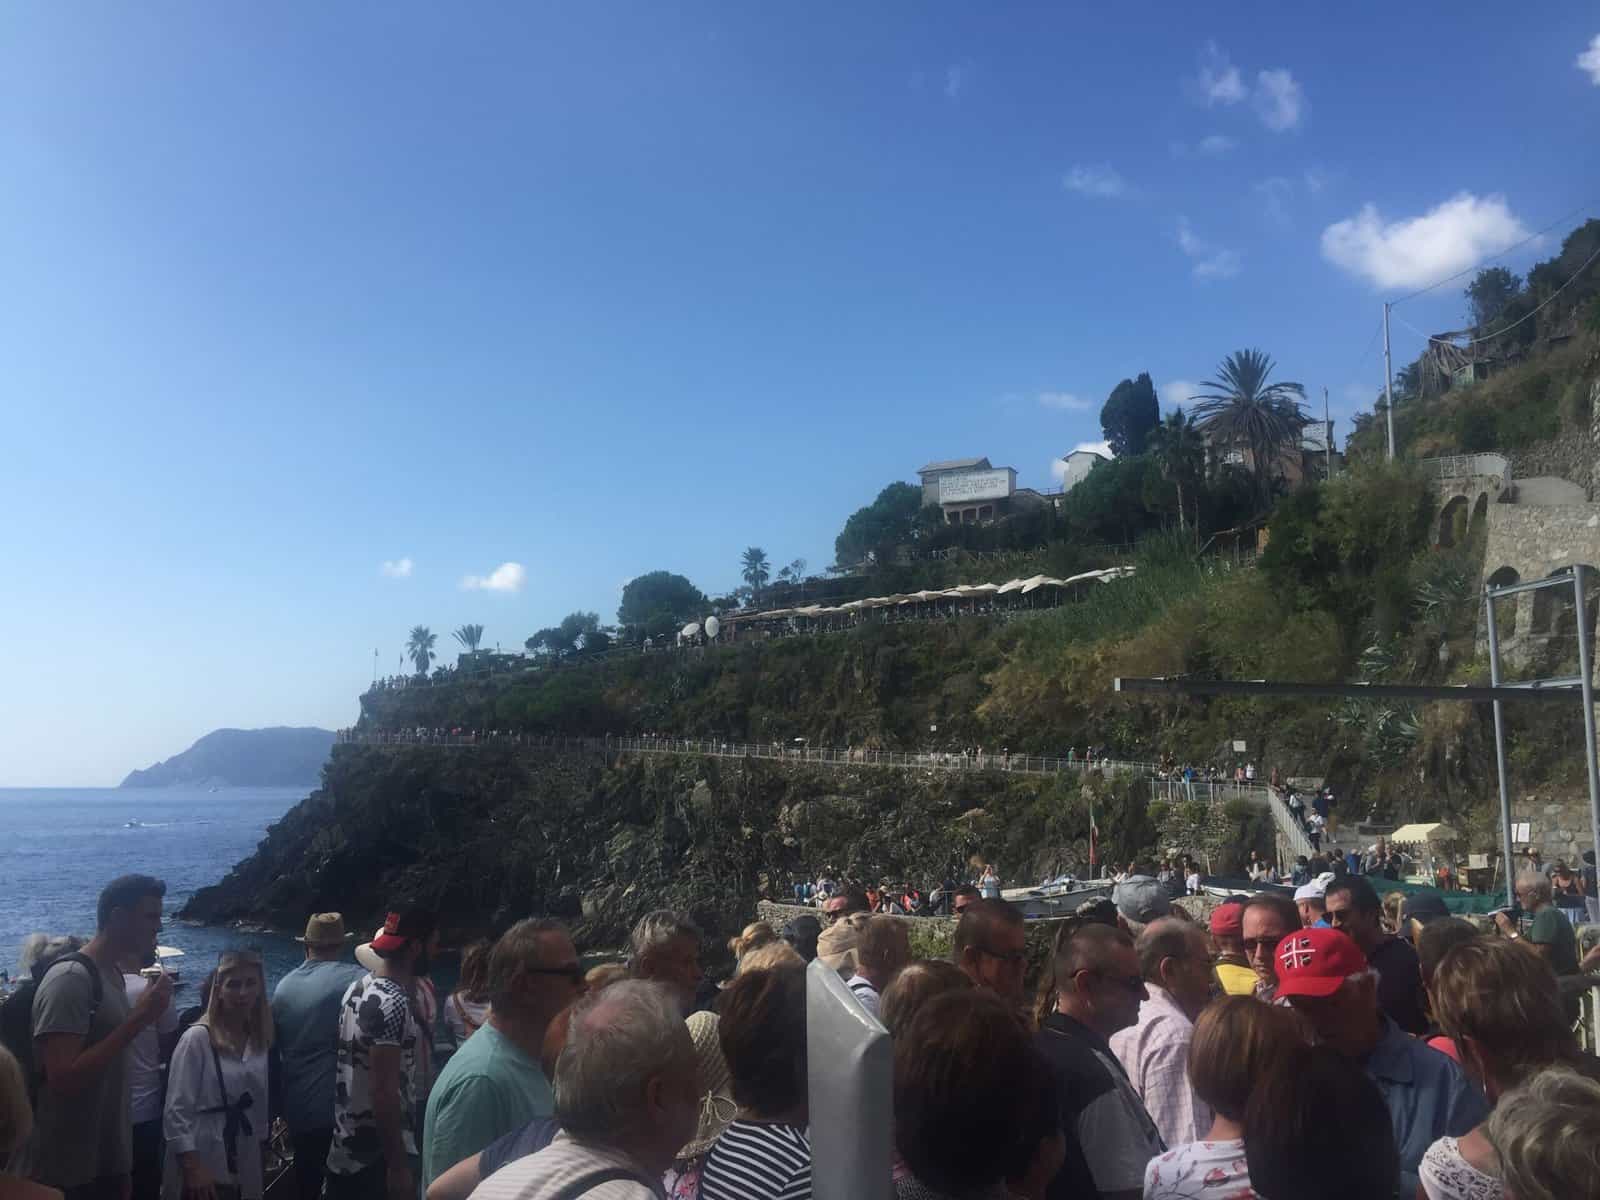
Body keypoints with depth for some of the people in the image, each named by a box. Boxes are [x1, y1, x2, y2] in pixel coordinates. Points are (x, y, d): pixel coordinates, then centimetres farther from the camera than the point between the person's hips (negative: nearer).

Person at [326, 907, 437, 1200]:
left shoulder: (358, 988, 6)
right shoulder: (392, 1003, -23)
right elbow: (384, 1092, -25)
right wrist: (398, 1167, -21)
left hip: (348, 1147, 9)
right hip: (378, 1156, -9)